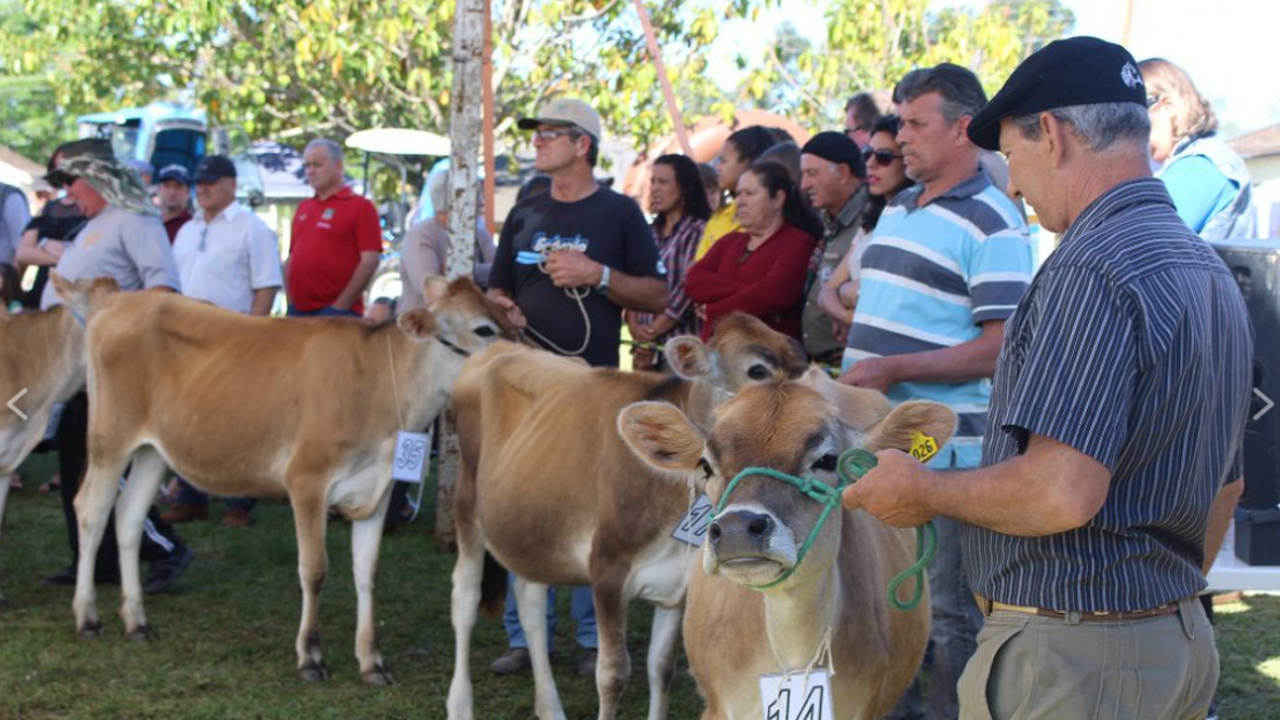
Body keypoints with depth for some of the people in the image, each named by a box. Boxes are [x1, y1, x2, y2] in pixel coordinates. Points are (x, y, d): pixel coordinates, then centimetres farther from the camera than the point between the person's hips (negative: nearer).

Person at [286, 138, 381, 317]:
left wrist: (341, 306, -14)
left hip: (335, 312, -6)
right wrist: (291, 301, 9)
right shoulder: (304, 208, 17)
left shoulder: (360, 206, -2)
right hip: (298, 311, 7)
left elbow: (369, 261, -10)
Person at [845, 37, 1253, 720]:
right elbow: (1223, 484, 19)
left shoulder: (1092, 270, -20)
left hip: (1071, 656, -9)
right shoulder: (1211, 271, 11)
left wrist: (923, 491, -13)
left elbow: (1062, 493, -28)